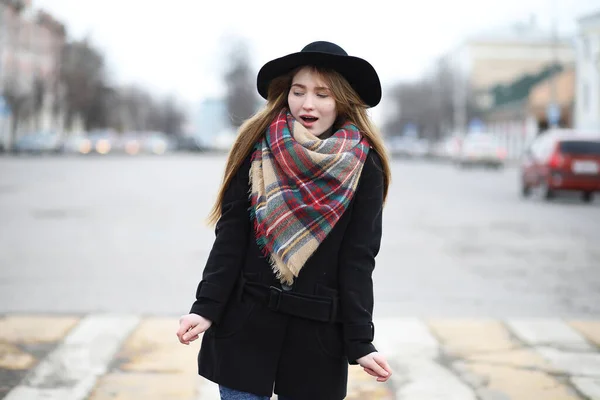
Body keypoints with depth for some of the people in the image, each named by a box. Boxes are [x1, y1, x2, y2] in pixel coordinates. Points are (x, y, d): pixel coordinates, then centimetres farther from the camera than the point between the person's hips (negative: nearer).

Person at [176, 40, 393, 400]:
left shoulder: (363, 166, -3)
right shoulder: (258, 147, 0)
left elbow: (357, 260, -5)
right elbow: (230, 237, -1)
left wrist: (360, 343, -11)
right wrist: (206, 308, -10)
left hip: (318, 334, -1)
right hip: (244, 324, 1)